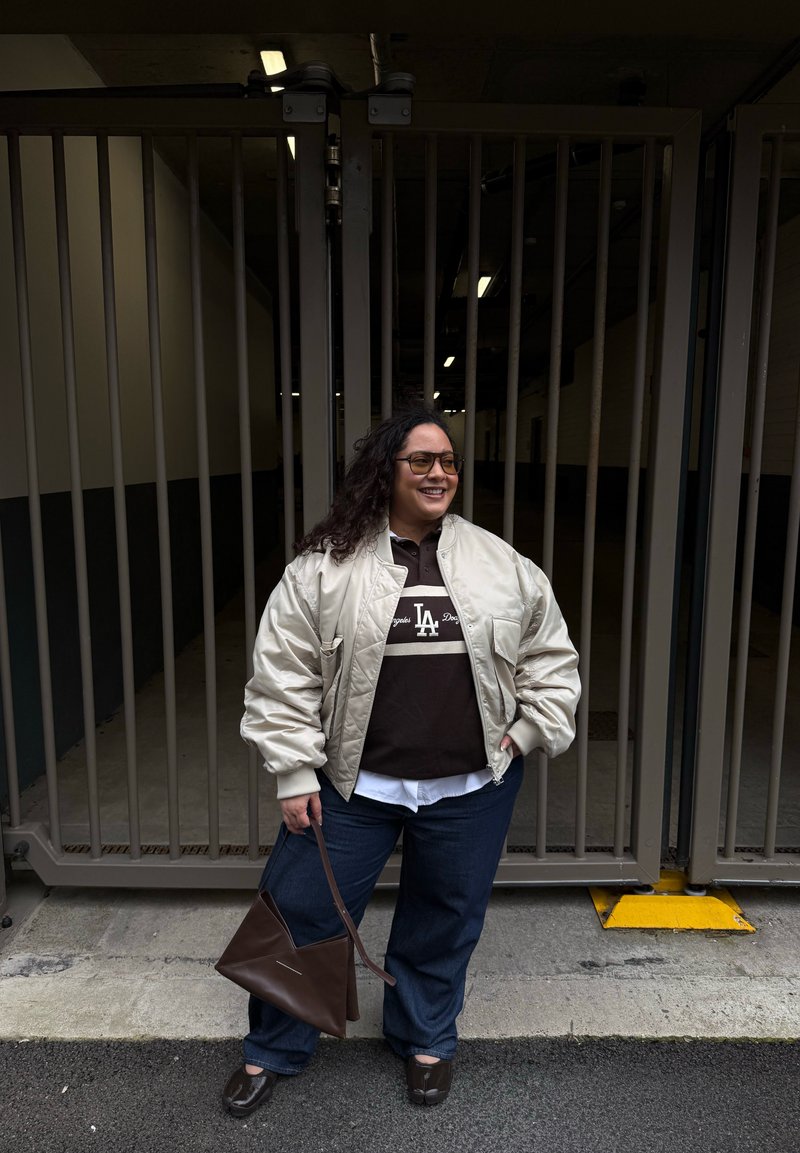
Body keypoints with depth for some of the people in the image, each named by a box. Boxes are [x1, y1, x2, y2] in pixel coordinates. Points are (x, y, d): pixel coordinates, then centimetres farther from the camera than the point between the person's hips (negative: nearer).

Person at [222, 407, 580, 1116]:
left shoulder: (503, 566, 1)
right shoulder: (325, 566, -6)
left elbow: (551, 657, 10)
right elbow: (283, 674, -5)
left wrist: (529, 732, 2)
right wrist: (294, 773, -7)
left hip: (471, 790, 2)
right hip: (353, 786, -1)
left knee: (445, 923, 18)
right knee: (299, 911, 9)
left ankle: (427, 1038, 46)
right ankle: (273, 1051, 37)